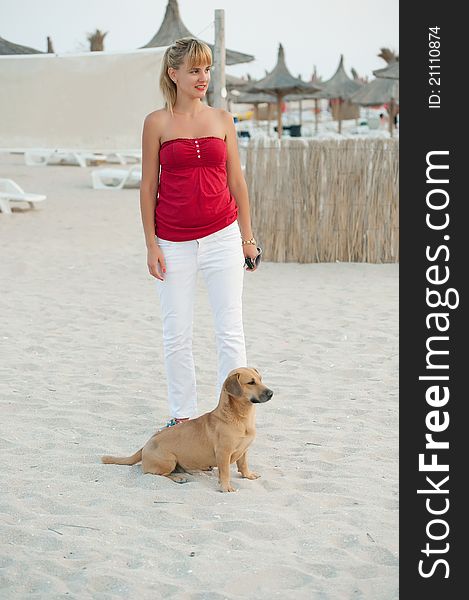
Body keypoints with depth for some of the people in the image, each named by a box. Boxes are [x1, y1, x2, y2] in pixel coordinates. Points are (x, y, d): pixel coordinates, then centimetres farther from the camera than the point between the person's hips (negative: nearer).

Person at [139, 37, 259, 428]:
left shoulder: (222, 119, 5)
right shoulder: (157, 122, -1)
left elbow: (236, 180, 9)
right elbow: (148, 186, 1)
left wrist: (248, 236, 7)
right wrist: (152, 245, -3)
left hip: (222, 236, 1)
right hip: (174, 243, -1)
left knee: (231, 331, -1)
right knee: (176, 335, 5)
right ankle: (182, 415, 20)